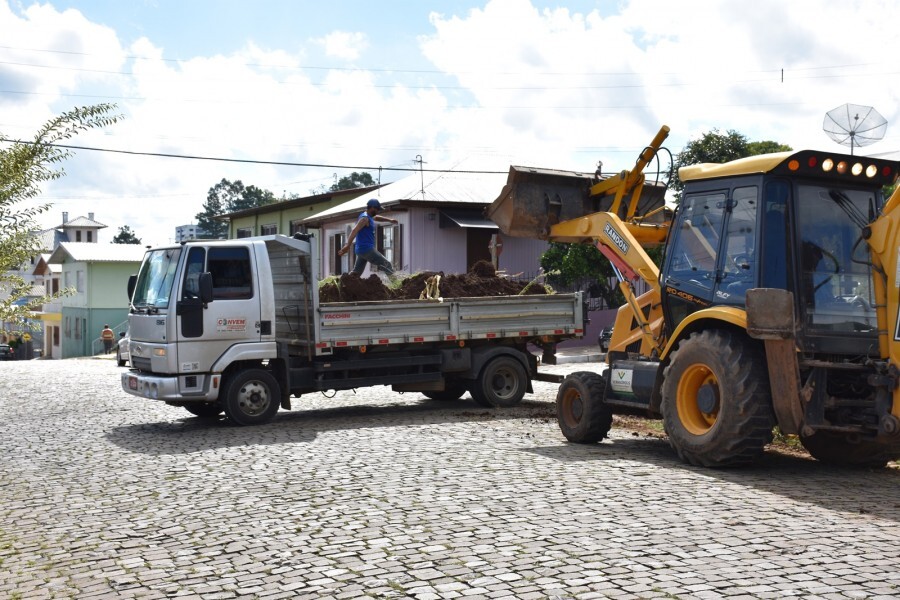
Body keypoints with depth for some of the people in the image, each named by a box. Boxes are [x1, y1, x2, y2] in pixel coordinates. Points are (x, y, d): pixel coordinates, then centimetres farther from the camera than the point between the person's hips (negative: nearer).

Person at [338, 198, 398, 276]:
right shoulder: (365, 218, -13)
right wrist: (347, 246, -36)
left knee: (356, 273, 8)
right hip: (366, 249, -10)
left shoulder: (368, 217, 17)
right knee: (387, 265, -3)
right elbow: (354, 231, -26)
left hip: (362, 250, 10)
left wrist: (390, 220, 34)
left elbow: (376, 217, 41)